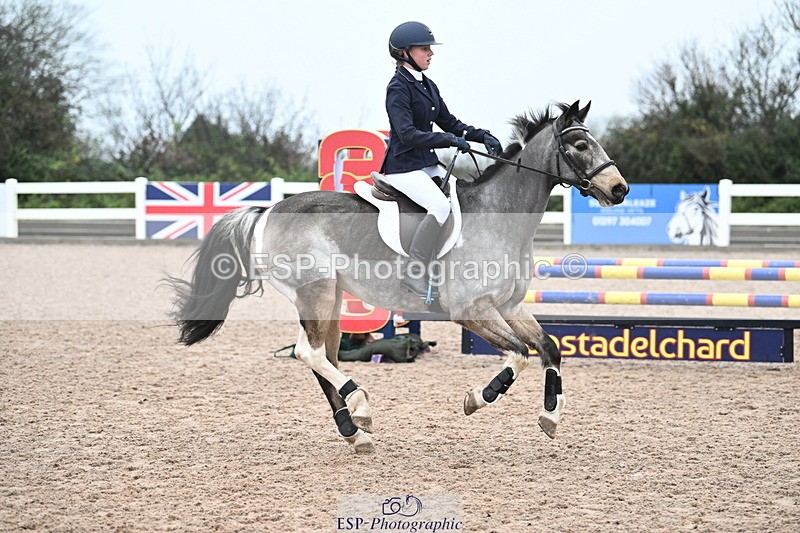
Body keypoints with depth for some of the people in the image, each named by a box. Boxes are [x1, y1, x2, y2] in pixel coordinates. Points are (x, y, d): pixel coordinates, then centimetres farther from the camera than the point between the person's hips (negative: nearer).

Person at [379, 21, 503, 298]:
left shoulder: (427, 86, 13)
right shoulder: (398, 88, -13)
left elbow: (449, 122, 18)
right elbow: (407, 135, -23)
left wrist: (483, 136, 3)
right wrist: (451, 140, -28)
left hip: (428, 164, 9)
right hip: (403, 167, -9)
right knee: (441, 206, -28)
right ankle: (414, 273, -24)